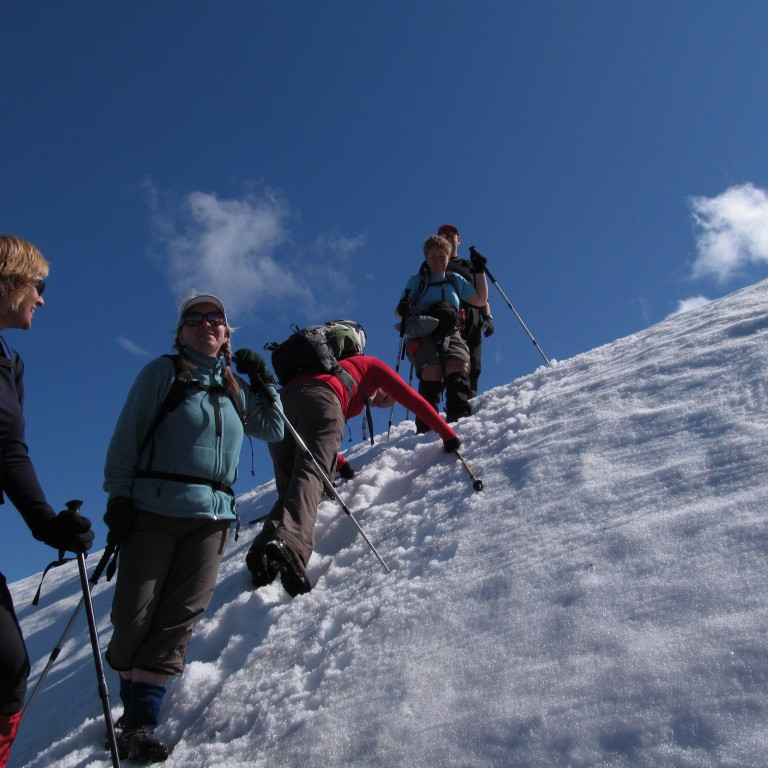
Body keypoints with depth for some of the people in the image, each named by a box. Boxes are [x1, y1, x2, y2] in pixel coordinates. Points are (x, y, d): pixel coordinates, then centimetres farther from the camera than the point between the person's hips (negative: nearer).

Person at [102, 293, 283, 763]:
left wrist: (266, 384, 10)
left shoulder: (236, 388, 16)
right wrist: (118, 497, -9)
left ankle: (141, 723, 3)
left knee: (180, 617, -3)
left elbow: (273, 431, 22)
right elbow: (127, 437, 0)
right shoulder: (163, 372, 4)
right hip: (153, 509, -3)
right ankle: (132, 704, 20)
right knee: (134, 614, -2)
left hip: (212, 517, 3)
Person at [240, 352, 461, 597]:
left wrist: (337, 463, 55)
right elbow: (413, 400, 26)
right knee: (311, 476, -24)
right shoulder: (372, 366, 31)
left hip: (282, 401, 6)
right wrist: (448, 436, 31)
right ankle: (288, 544, -50)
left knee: (288, 488, -2)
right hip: (320, 400, -6)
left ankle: (264, 550, -29)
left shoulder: (337, 369, 47)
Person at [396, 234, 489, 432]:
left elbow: (481, 300, 29)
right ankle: (426, 426, -36)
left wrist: (479, 271, 23)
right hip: (423, 335, -2)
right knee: (432, 371, -30)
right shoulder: (416, 281, 22)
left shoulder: (456, 280, 28)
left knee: (458, 365, -30)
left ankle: (460, 416, -41)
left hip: (450, 334, 2)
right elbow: (399, 312, 15)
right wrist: (403, 309, -10)